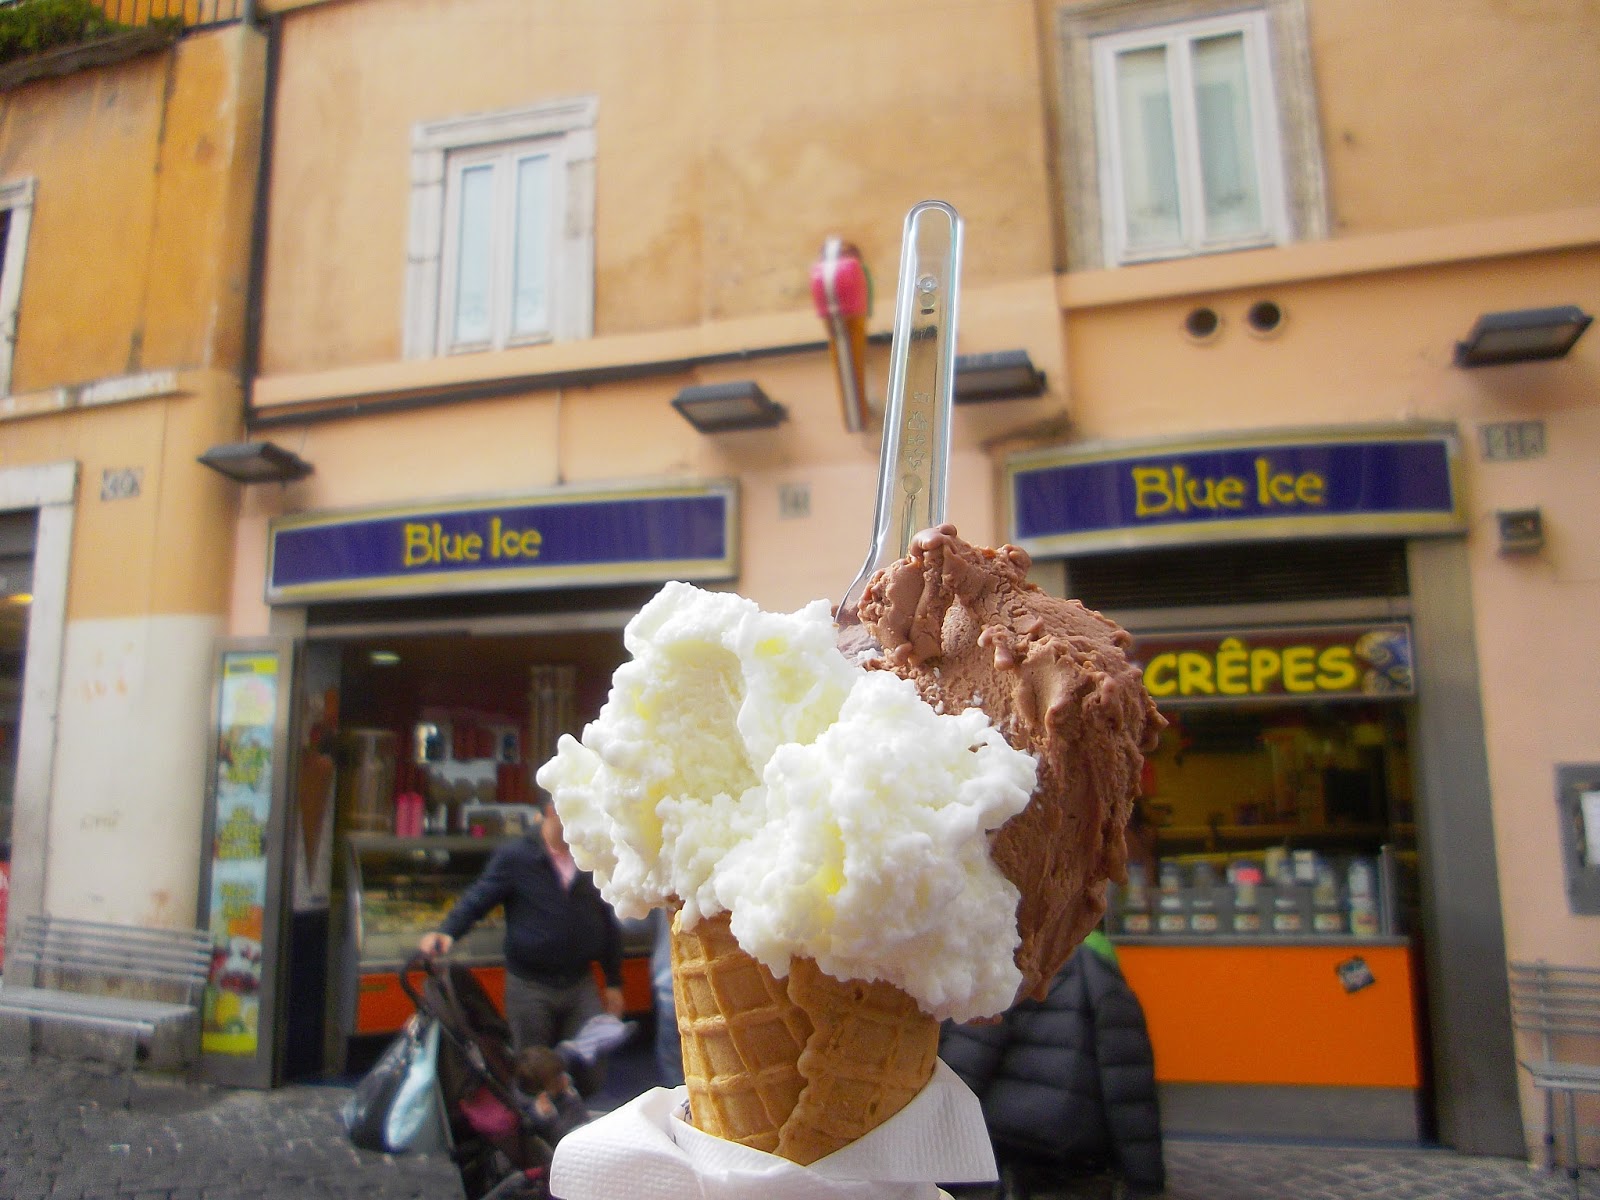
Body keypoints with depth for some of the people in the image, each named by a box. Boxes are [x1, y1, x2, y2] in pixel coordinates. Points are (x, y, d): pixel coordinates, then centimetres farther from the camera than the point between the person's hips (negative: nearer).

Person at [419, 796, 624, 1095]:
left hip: (582, 984, 3)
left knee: (591, 1075, 6)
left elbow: (608, 924, 8)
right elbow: (477, 899, -10)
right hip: (529, 987, -3)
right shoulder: (514, 857, -8)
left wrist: (614, 983, 10)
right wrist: (447, 931, -30)